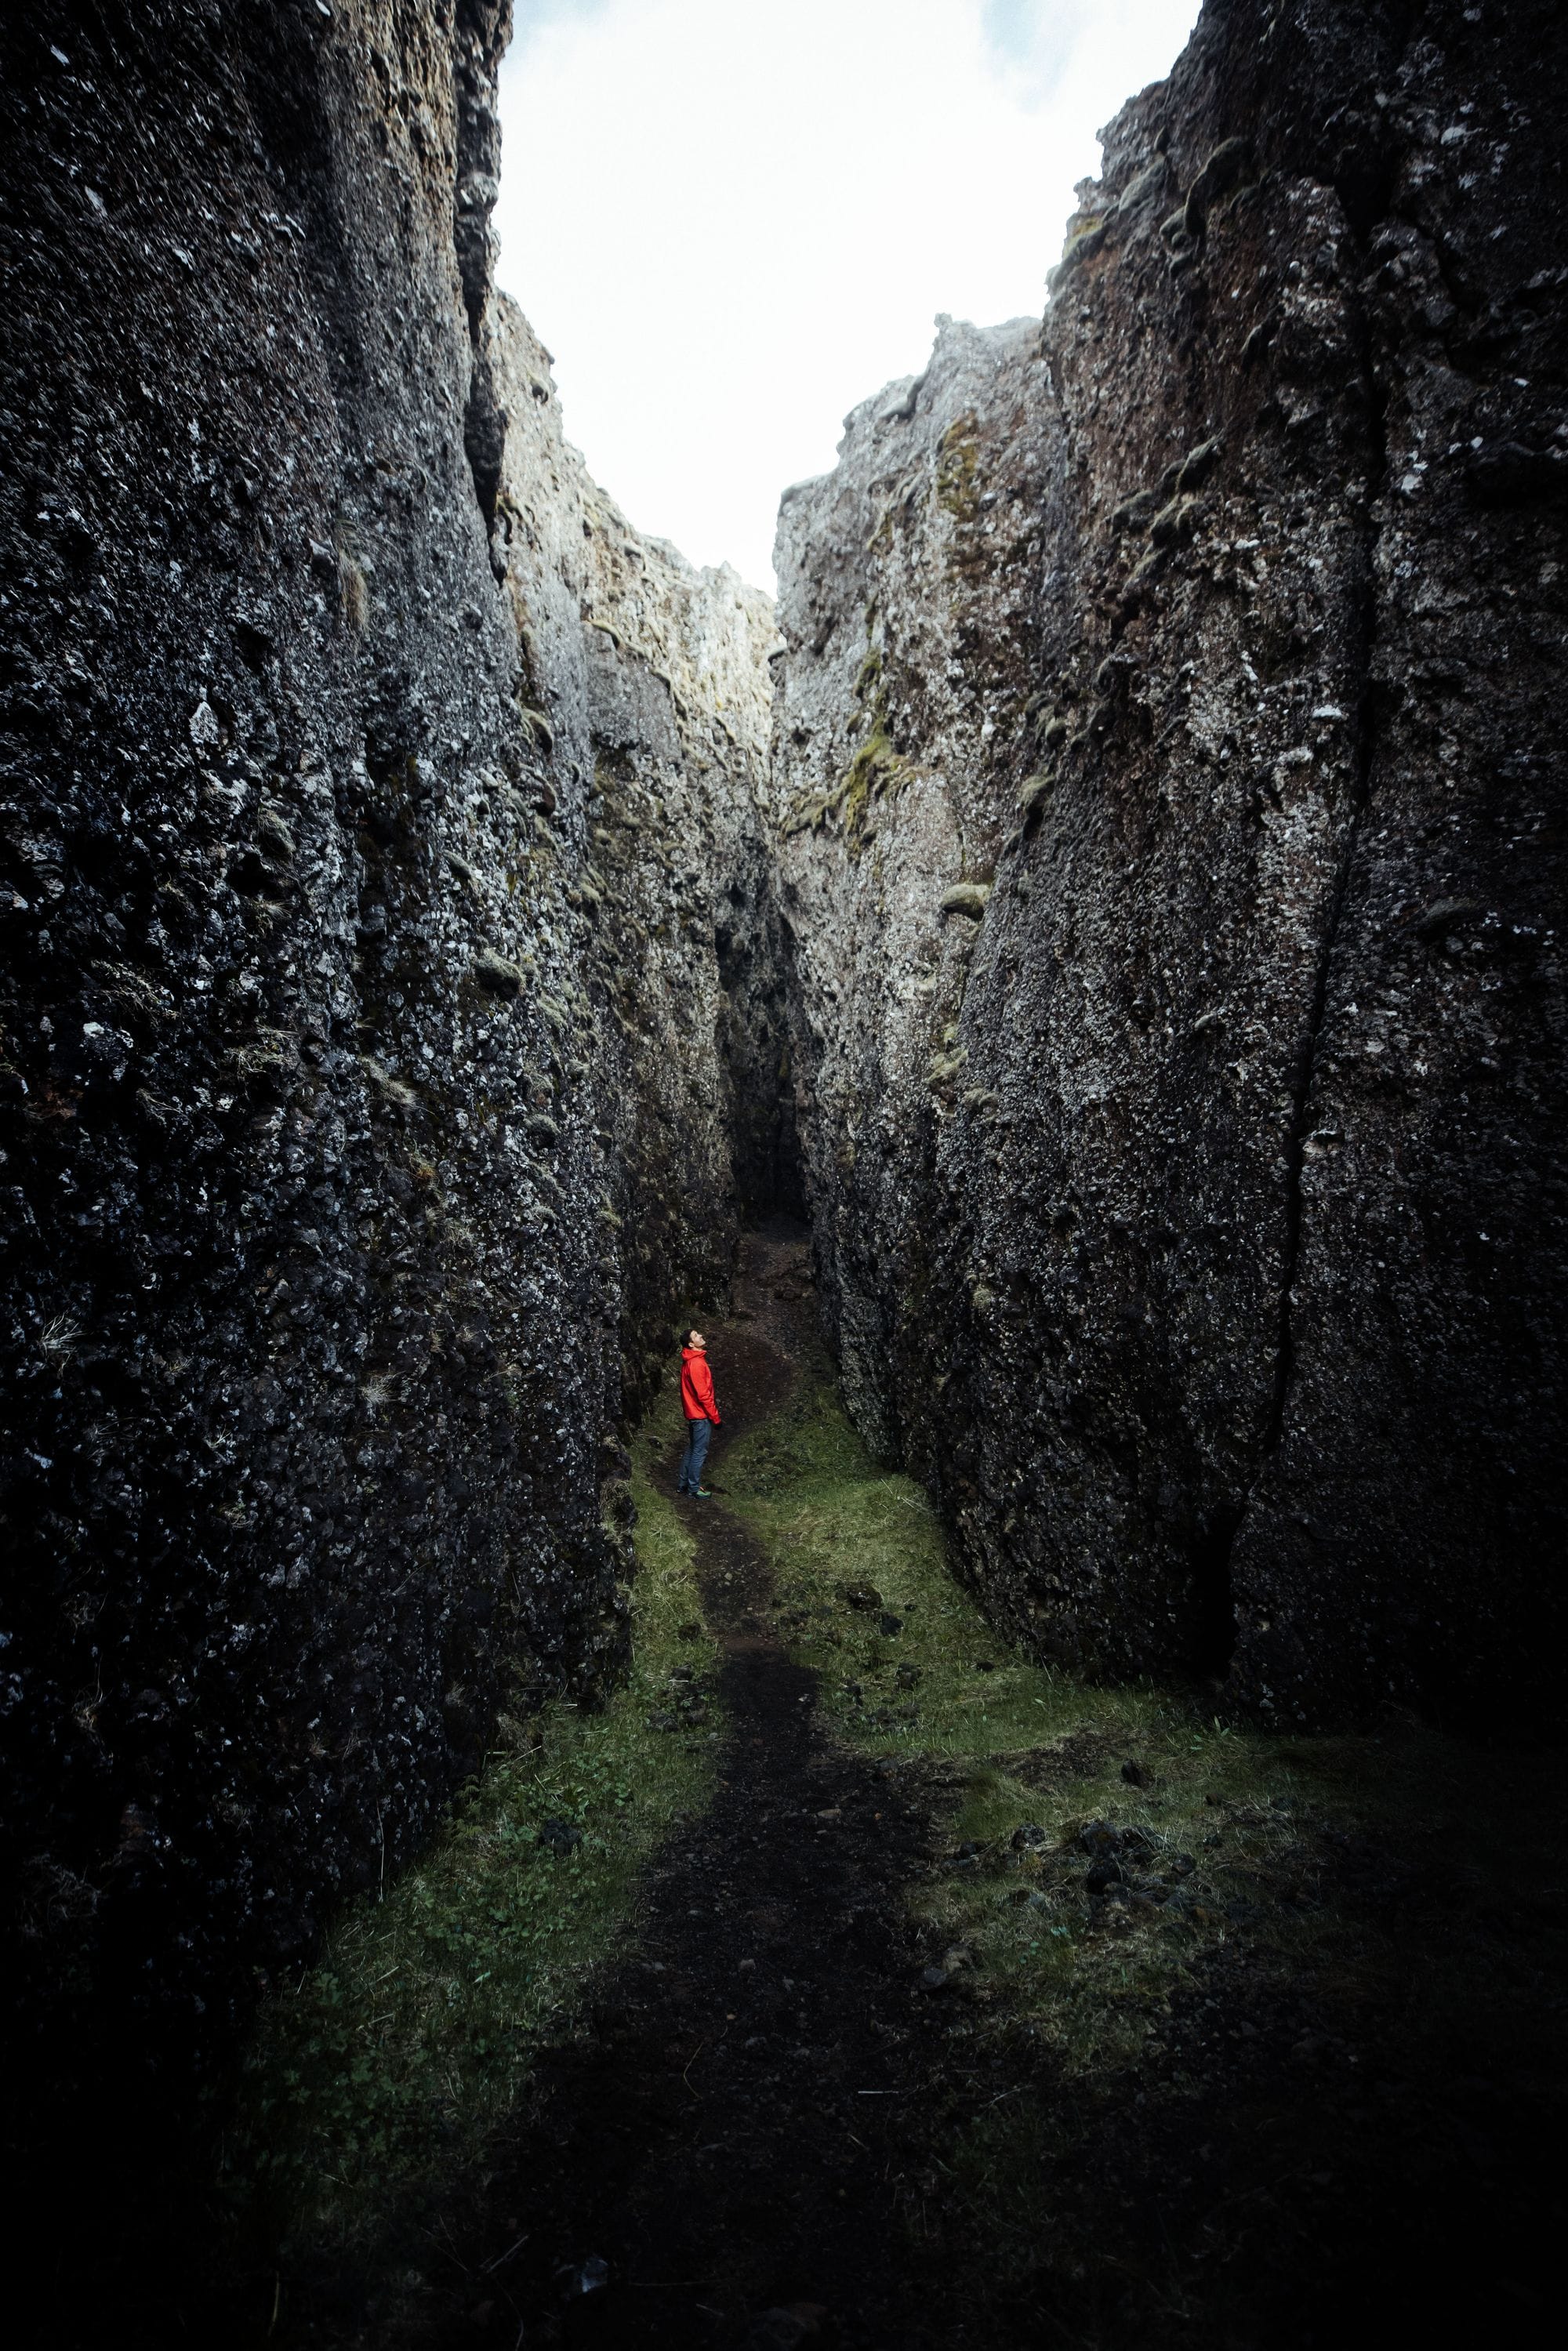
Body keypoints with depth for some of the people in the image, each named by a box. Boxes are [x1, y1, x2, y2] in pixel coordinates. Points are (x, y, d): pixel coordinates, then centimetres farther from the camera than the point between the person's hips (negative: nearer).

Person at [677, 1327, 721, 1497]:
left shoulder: (689, 1361, 8)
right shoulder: (697, 1363, -22)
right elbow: (703, 1394, -22)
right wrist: (715, 1417, -15)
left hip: (692, 1413, 9)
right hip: (701, 1415, -9)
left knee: (691, 1449, 17)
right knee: (699, 1452, 1)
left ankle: (684, 1484, 25)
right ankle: (694, 1488, 9)